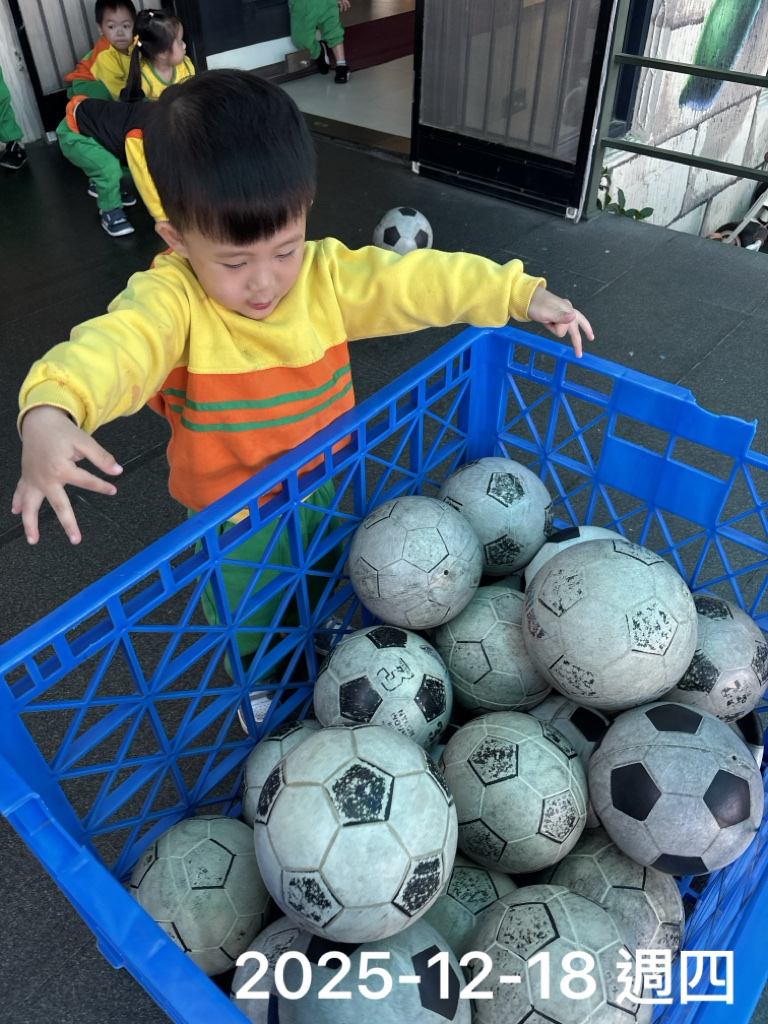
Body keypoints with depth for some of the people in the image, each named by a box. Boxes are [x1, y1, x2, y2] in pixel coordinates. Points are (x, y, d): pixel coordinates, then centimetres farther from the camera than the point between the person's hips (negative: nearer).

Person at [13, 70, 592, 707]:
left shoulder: (328, 275, -16)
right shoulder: (172, 300, -27)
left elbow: (418, 281, -15)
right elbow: (115, 344, -45)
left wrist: (521, 294, -19)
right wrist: (50, 414, -65)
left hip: (328, 491, 4)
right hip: (233, 517, -3)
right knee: (249, 629, 21)